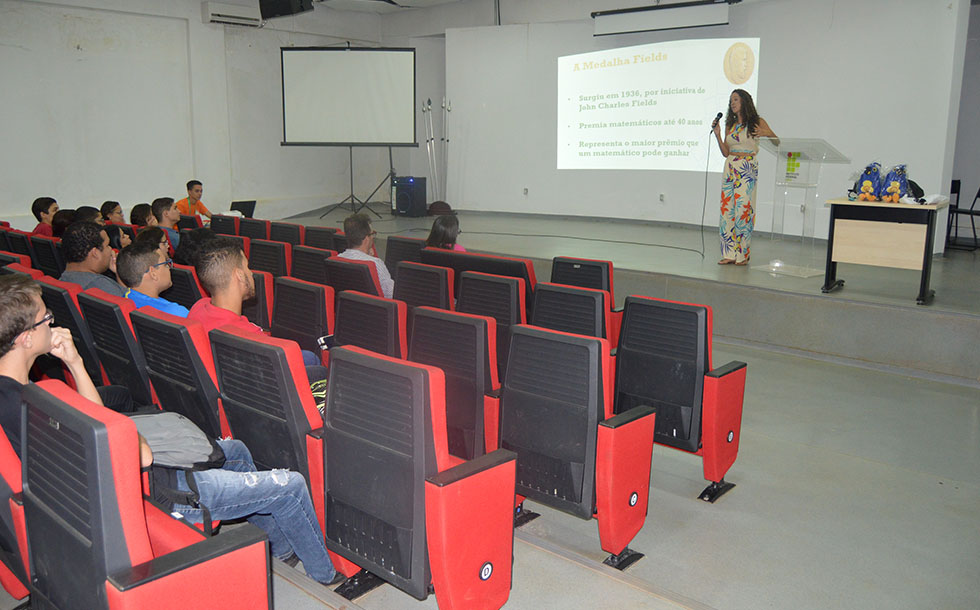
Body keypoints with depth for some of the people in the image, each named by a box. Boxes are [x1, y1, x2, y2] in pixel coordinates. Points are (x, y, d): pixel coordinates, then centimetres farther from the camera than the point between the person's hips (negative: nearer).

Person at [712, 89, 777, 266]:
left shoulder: (757, 122, 2)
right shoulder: (730, 125, 15)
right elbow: (726, 152, 13)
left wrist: (767, 134, -17)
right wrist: (717, 135, 2)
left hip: (748, 168, -5)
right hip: (730, 168, 5)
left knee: (743, 208, -9)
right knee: (727, 208, 0)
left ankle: (742, 254, -2)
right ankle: (729, 253, 4)